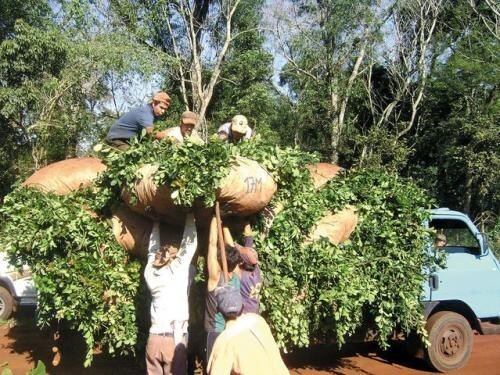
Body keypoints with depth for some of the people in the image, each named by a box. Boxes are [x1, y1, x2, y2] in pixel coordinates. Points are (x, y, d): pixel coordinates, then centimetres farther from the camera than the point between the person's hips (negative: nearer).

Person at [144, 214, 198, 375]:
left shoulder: (150, 272, 7)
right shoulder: (178, 270, -4)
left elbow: (153, 250, 23)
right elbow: (189, 244, 3)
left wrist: (156, 224, 33)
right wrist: (190, 217, 15)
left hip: (154, 338, 4)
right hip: (175, 338, -4)